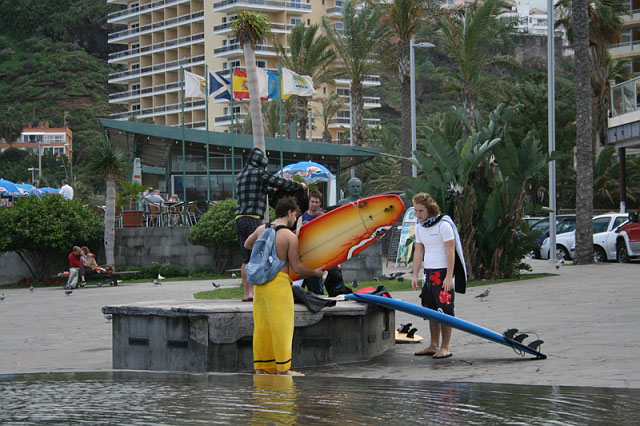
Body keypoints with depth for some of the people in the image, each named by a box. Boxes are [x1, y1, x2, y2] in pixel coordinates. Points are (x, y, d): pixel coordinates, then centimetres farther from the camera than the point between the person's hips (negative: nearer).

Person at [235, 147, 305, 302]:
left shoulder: (242, 175, 18)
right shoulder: (259, 173, -4)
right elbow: (280, 183, -6)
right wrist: (300, 185, 11)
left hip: (239, 219, 8)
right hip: (253, 219, -8)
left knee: (246, 259, 10)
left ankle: (246, 293, 10)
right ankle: (254, 291, -13)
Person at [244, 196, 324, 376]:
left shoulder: (261, 229, 7)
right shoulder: (290, 236, -11)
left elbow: (247, 245, 27)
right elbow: (296, 266, -9)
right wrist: (315, 272, 6)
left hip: (260, 282, 7)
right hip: (279, 282, -7)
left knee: (262, 325, 12)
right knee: (281, 326, 1)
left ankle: (260, 367, 17)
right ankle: (283, 369, 4)